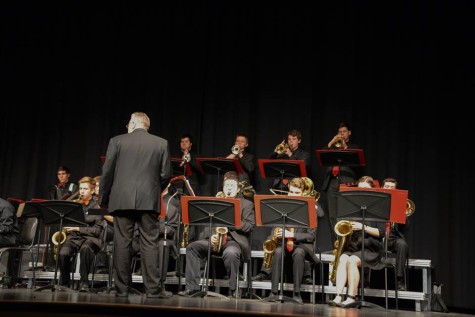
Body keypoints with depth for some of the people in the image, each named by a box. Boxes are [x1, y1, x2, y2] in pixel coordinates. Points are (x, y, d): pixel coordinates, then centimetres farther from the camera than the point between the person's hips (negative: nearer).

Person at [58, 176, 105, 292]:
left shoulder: (97, 207, 3)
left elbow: (97, 230, -5)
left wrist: (78, 228, -14)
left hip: (90, 238, -3)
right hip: (73, 237, 3)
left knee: (85, 248, -40)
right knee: (62, 254, -30)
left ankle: (84, 282, -24)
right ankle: (64, 281, -3)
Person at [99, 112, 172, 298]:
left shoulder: (117, 141, 4)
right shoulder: (161, 143, 6)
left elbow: (107, 172, 1)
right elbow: (165, 175, 4)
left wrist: (104, 199, 11)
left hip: (122, 199, 0)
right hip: (149, 200, 1)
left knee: (122, 244, 3)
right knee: (150, 244, 1)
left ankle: (122, 289, 5)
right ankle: (152, 289, -1)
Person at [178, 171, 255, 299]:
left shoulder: (247, 204, 12)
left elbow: (250, 226, -1)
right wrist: (210, 235, -7)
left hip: (235, 240, -4)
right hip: (216, 240, 4)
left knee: (231, 253, -39)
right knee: (192, 247, -21)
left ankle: (234, 289, -21)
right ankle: (192, 287, -19)